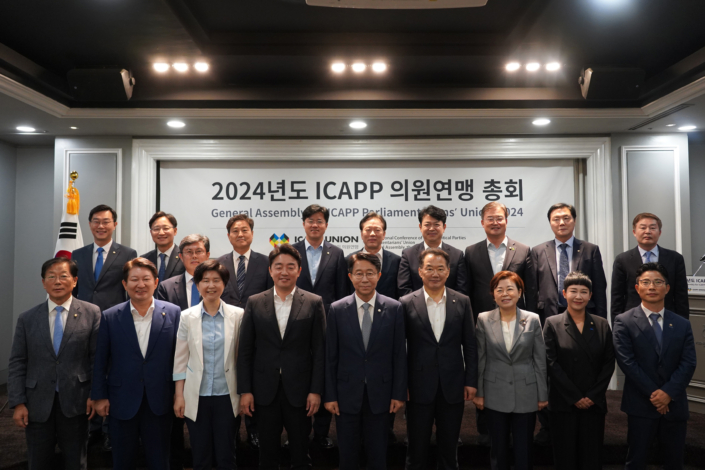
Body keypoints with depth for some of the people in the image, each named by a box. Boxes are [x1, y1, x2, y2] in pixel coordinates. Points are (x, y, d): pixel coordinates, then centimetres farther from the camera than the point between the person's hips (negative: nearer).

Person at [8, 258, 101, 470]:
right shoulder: (27, 319, 3)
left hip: (75, 402, -1)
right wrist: (18, 403, -3)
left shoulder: (91, 313, -3)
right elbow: (17, 364, 2)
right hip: (38, 404, 2)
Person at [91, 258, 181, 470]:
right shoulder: (110, 317, -2)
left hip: (160, 403, 0)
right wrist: (99, 396, 1)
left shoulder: (173, 313, -3)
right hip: (122, 402, 1)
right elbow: (100, 360, 2)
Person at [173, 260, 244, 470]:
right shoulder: (187, 316, -1)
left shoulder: (237, 315, -3)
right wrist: (179, 395, -1)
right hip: (196, 396, 1)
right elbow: (180, 359, 2)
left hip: (226, 395, 0)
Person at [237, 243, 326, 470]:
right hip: (264, 391, 1)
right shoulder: (254, 303, 2)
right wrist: (244, 390, -2)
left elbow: (319, 351, -2)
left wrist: (316, 390, -6)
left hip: (299, 391, -1)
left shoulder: (314, 303, -2)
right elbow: (244, 350, 2)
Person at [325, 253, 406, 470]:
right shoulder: (337, 309, -3)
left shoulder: (394, 308, -3)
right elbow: (330, 357, -1)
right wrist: (330, 395, -2)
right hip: (347, 394, 0)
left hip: (380, 394, 0)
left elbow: (399, 355, -1)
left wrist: (399, 394, -2)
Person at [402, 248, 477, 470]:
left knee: (449, 449, 15)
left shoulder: (462, 302, 1)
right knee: (417, 449, 11)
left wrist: (471, 381, 1)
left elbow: (470, 345, 4)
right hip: (419, 387, -1)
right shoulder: (407, 303, -4)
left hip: (453, 386, 2)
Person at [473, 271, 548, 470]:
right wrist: (478, 392, 1)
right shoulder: (484, 319, -2)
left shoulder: (533, 320, -2)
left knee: (524, 449, 8)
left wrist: (543, 394, 1)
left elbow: (540, 361, 1)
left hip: (526, 395, 0)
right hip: (495, 395, 0)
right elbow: (480, 359, 1)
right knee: (498, 448, 11)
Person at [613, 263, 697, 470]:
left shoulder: (682, 325, 8)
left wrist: (668, 392, -13)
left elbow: (688, 363, -1)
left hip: (675, 404, 4)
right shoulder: (624, 322, -4)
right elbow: (627, 362, -11)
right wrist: (653, 394, -14)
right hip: (641, 405, -3)